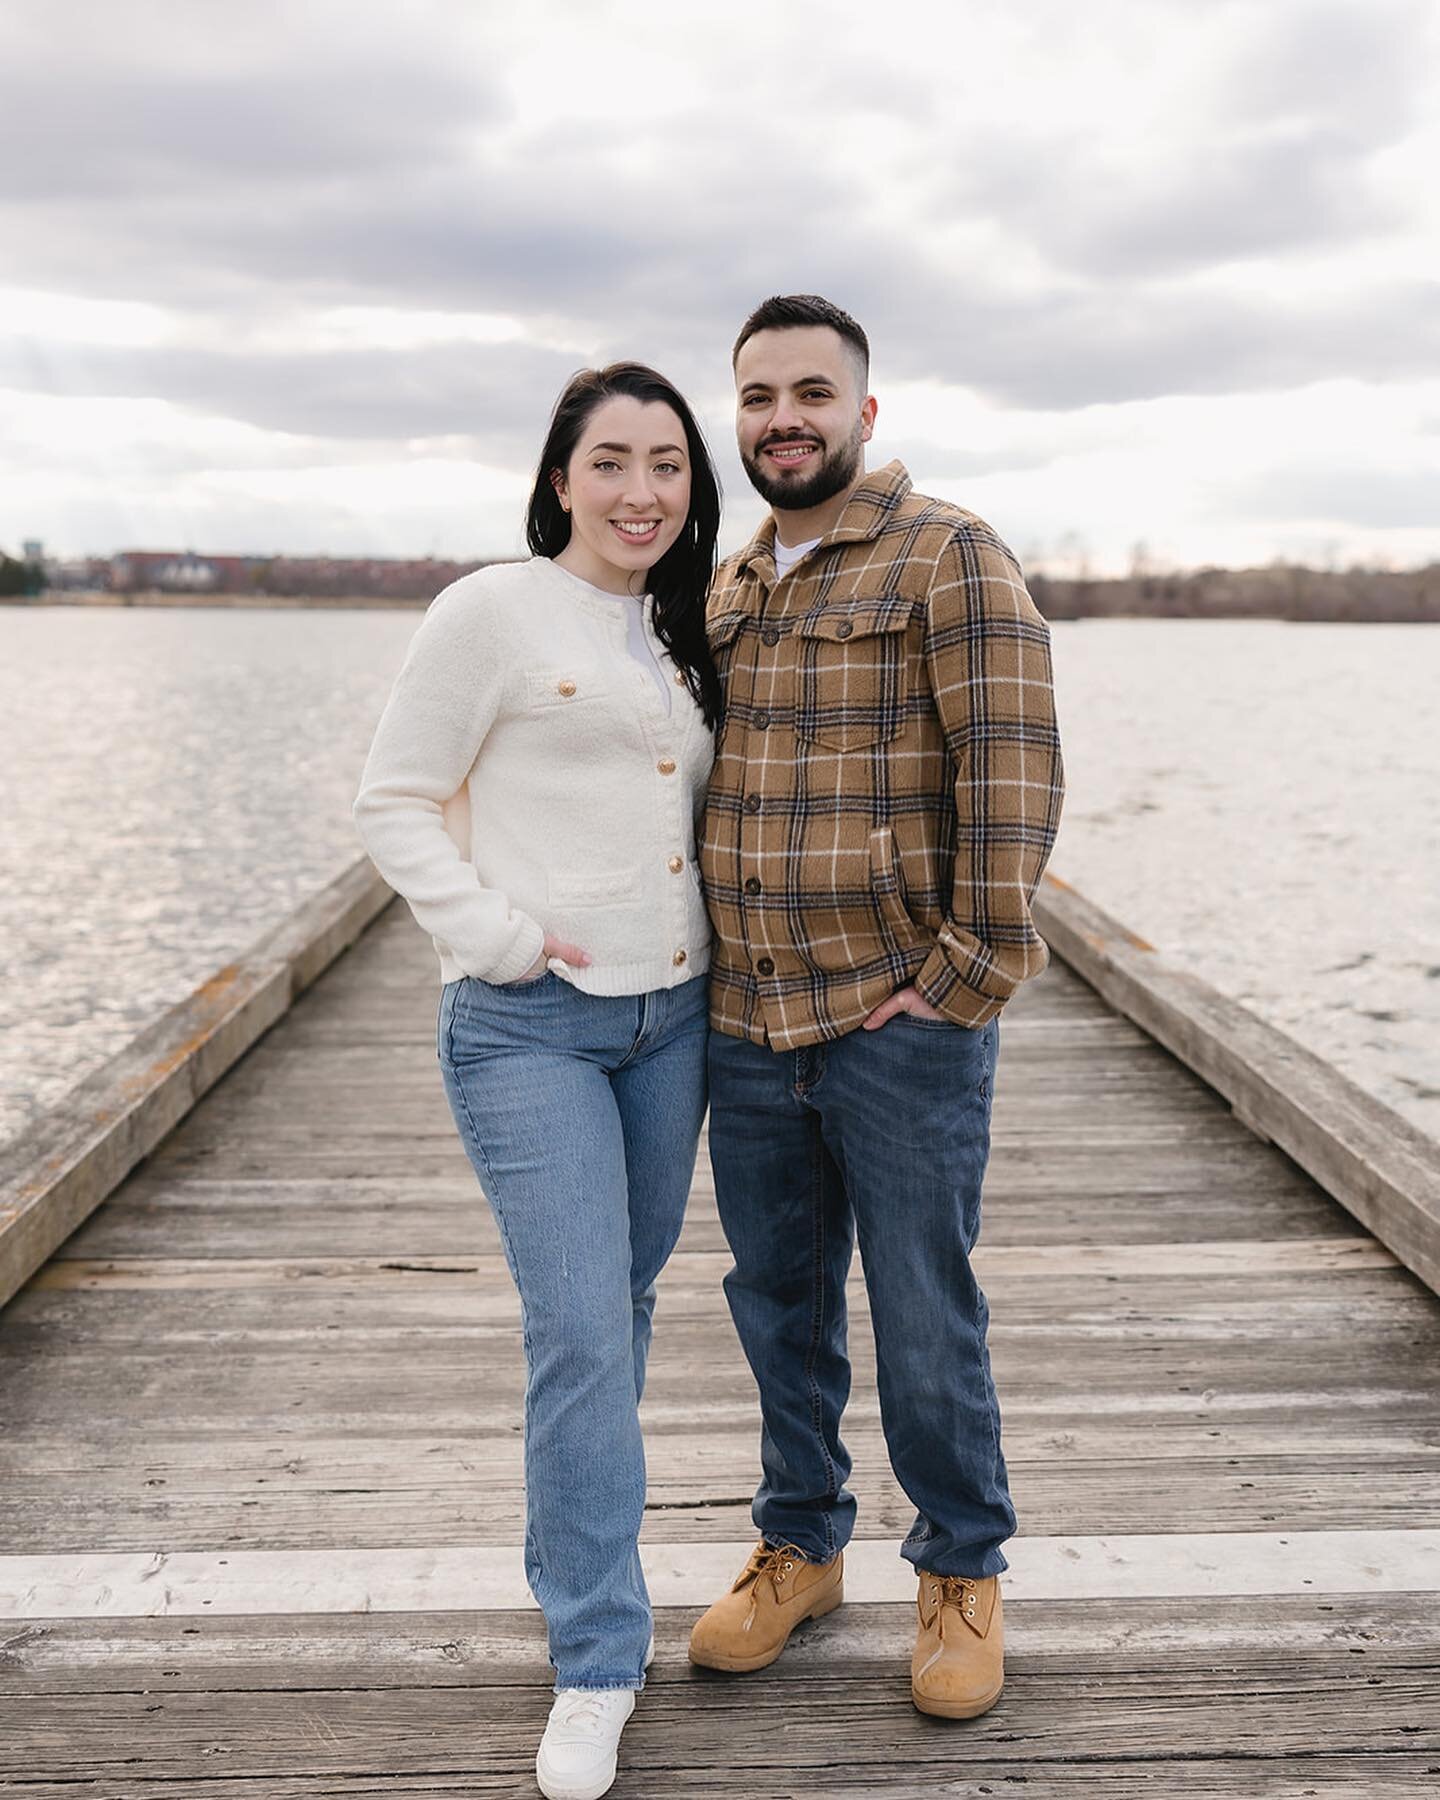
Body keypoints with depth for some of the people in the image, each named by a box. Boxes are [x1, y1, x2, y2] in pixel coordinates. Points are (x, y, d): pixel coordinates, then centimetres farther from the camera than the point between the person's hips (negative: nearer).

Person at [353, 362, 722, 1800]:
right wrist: (502, 934, -15)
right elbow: (394, 805, -7)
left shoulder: (680, 632, 13)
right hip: (531, 1029, -7)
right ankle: (598, 1661, 3)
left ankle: (577, 1559, 38)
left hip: (672, 1018, 7)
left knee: (622, 1307, 17)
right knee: (580, 1332, -10)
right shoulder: (492, 612, -7)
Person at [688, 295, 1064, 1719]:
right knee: (778, 1309, 17)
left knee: (925, 1323, 6)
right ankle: (800, 1546, 37)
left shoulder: (949, 555, -6)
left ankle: (961, 1574, 28)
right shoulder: (723, 588, 14)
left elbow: (1012, 770, -13)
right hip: (745, 1029, 6)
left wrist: (972, 972, -16)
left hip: (903, 1026, -6)